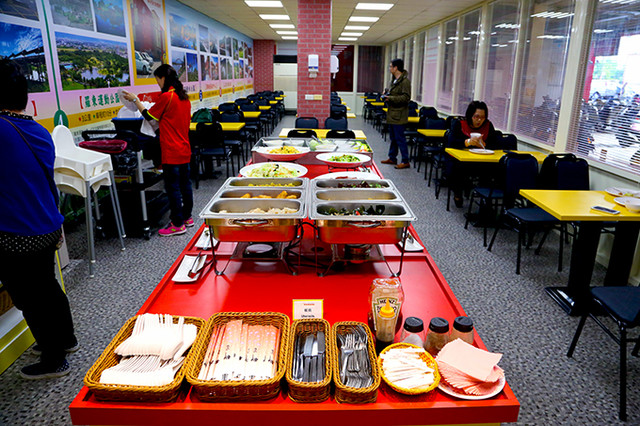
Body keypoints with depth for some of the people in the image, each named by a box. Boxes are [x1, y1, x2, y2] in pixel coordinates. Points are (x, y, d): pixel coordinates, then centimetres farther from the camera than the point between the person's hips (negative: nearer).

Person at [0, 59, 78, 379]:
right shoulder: (41, 133, 4)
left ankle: (53, 361, 24)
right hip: (47, 229, 7)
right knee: (47, 286, 24)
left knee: (31, 299, 8)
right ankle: (65, 339, 43)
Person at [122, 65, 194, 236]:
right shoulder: (184, 97, 10)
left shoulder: (166, 97, -14)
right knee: (185, 183, 14)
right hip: (185, 149, 8)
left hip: (171, 151, -8)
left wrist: (135, 100, 11)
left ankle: (178, 224, 2)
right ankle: (187, 217, 25)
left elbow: (148, 115, -2)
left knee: (172, 187, -3)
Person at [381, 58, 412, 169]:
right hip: (392, 114, 10)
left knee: (400, 138, -7)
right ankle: (392, 158, 27)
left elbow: (406, 97, -21)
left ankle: (405, 161, -1)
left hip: (399, 115, -10)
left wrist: (390, 98, -20)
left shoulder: (405, 81, -15)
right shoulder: (395, 80, 16)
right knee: (393, 137, 16)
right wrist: (387, 96, 9)